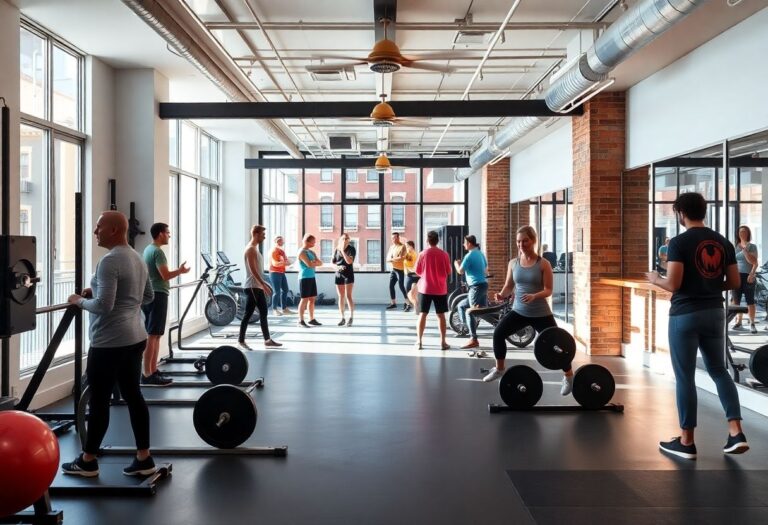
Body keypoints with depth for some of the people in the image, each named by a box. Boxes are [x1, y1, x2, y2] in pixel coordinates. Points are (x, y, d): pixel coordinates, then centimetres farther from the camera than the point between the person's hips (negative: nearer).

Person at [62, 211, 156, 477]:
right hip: (135, 338, 9)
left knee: (99, 399, 3)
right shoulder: (137, 259, 13)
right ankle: (144, 458, 13)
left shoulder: (110, 261, -17)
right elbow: (148, 296, 23)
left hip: (110, 342, -9)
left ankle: (87, 461, 17)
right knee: (133, 395, 11)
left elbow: (103, 306, -24)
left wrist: (80, 300, -5)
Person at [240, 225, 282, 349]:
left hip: (256, 286, 10)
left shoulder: (254, 249, 17)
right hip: (252, 287, -10)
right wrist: (264, 285, -24)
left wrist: (264, 284, 22)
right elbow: (253, 270, -21)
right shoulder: (251, 249, -14)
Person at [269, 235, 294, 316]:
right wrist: (284, 262, -28)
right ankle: (275, 310, -3)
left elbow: (285, 261, 22)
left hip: (282, 273, 9)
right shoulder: (273, 251, -9)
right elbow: (275, 263, -19)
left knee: (285, 290, 10)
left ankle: (284, 309, 16)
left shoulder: (282, 251, 18)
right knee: (276, 291, -9)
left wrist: (287, 262, -2)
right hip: (275, 273, -9)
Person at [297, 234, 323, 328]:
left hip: (312, 277, 8)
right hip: (305, 278, -8)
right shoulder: (302, 252, -10)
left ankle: (312, 319, 17)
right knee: (304, 299, -7)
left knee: (312, 299, 10)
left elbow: (320, 263, 9)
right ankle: (301, 321, -4)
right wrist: (316, 262, -2)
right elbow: (309, 264, -22)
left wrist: (314, 262, -11)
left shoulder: (311, 252, 16)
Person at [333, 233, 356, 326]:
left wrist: (342, 250, -19)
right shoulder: (336, 250, 3)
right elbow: (332, 262, 8)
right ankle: (342, 318, 13)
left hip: (349, 275, -4)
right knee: (341, 297, 7)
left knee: (348, 296, -10)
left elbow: (349, 261, -20)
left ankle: (351, 318, -5)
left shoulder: (351, 249, -7)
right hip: (338, 275, 4)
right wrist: (337, 267, -12)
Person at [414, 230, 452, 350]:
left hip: (425, 288, 0)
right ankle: (443, 342, 10)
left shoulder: (423, 254, -7)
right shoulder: (444, 254, -6)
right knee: (441, 315, 8)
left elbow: (418, 271, 2)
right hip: (440, 289, 0)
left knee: (422, 314, 6)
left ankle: (419, 341, 7)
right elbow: (448, 272, 1)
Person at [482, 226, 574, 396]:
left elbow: (548, 290, -12)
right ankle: (499, 369, 6)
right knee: (498, 332, -16)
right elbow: (508, 286, 7)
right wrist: (502, 295, -15)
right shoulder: (513, 263, 1)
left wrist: (534, 296, -32)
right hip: (519, 311, 3)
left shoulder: (543, 264, -9)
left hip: (541, 313, -3)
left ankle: (569, 376, 26)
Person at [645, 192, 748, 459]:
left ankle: (686, 442, 9)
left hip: (685, 315, -6)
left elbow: (672, 284, -18)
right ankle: (736, 433, 9)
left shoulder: (679, 243, -12)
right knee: (719, 370, 17)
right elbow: (734, 282, 9)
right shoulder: (723, 242, 7)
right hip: (714, 312, 6)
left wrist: (655, 279, 3)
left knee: (685, 377, 2)